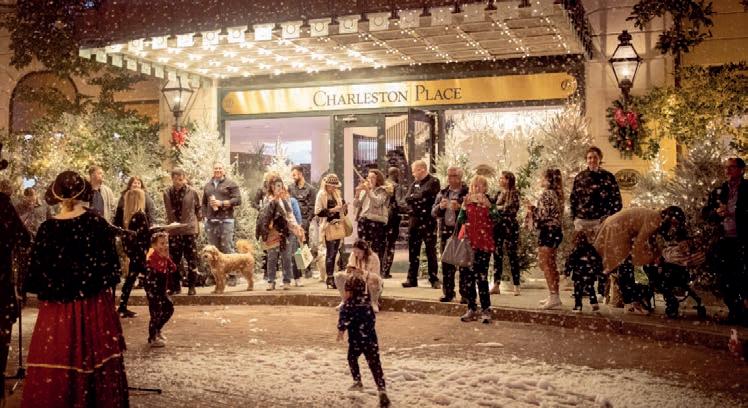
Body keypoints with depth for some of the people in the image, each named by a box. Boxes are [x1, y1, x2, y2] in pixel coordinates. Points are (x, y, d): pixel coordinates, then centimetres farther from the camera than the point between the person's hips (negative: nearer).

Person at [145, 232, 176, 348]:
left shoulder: (164, 257, 11)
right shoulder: (153, 257, -17)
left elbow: (173, 269, 5)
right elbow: (162, 270, -31)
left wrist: (168, 258, -6)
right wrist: (163, 257, -23)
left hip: (161, 288, 9)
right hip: (153, 287, -9)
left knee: (169, 308, 15)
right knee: (156, 312, -7)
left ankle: (157, 330, 31)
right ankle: (152, 338, 2)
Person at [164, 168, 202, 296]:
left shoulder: (192, 192, -2)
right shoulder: (167, 193, 3)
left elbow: (198, 208, 9)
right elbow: (168, 211, 12)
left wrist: (197, 221, 4)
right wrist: (169, 224, 7)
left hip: (190, 229, -2)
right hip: (173, 231, 2)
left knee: (191, 259, 0)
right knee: (174, 260, 6)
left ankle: (191, 287, 6)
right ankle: (175, 286, 16)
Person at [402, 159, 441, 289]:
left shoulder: (433, 182, -6)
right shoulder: (414, 184, 15)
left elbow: (424, 195, -17)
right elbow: (407, 198, 3)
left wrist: (413, 197, -1)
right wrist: (418, 198, -12)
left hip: (428, 221, -6)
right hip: (414, 220, 6)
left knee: (431, 251, 0)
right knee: (413, 250, 8)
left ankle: (434, 279, 7)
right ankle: (412, 278, 14)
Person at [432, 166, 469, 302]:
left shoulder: (467, 193, -4)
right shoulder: (443, 193, 13)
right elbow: (433, 212, 12)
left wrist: (459, 207, -23)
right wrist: (440, 206, -8)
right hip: (445, 231, 5)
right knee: (446, 264, 8)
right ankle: (448, 293, 16)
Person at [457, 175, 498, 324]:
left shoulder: (489, 203, 4)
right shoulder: (467, 202, 9)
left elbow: (496, 218, -13)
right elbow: (460, 222, 1)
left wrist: (488, 205, -25)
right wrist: (464, 208, -12)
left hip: (483, 244, -3)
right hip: (468, 243, 3)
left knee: (481, 276, -8)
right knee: (466, 277, 3)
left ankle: (485, 310, -2)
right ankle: (472, 309, 13)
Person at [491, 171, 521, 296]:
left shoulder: (514, 193, -5)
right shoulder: (498, 194, 15)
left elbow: (512, 209, -13)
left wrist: (498, 208, -10)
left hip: (510, 226, -6)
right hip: (498, 226, 6)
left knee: (512, 255, -3)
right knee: (497, 256, 5)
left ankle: (516, 286, 2)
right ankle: (496, 285, 9)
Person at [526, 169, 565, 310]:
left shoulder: (546, 194, -15)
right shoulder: (556, 193, 13)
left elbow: (543, 216, -19)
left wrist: (531, 210, -1)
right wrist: (534, 209, 14)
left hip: (547, 232, -10)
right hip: (555, 231, 10)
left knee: (546, 265, -5)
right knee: (551, 265, 15)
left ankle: (554, 296, -5)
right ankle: (554, 295, 21)